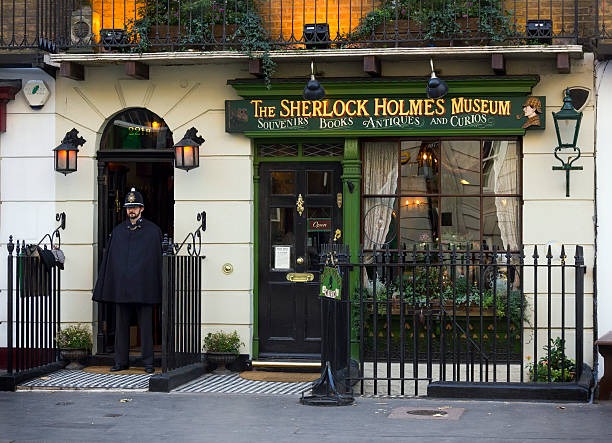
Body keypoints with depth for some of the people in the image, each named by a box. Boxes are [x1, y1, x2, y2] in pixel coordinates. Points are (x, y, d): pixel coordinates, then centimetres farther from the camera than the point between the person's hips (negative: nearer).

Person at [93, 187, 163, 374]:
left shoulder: (153, 230, 3)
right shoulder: (118, 231, 11)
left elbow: (157, 259, 1)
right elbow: (109, 259, 11)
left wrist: (157, 287, -5)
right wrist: (105, 287, 5)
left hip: (143, 288, -3)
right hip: (121, 287, 3)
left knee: (146, 326, 1)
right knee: (121, 325, 7)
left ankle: (148, 362, 6)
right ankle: (121, 361, 14)